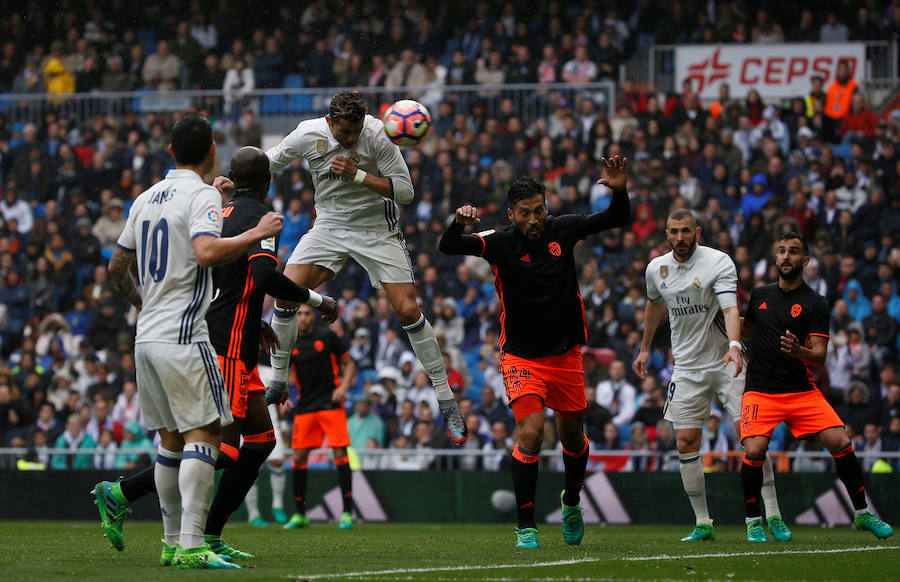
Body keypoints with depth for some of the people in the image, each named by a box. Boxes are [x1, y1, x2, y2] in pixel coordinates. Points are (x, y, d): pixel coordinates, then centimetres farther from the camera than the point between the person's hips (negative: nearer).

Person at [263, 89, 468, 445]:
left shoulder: (376, 134, -19)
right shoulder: (308, 135, -11)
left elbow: (405, 191, -17)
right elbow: (267, 163, 9)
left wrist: (358, 175, -26)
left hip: (377, 229, -3)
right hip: (329, 226, 3)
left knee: (408, 310, -11)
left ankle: (446, 402, 1)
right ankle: (277, 383, 5)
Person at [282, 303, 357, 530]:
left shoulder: (327, 336, 0)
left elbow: (349, 363, 5)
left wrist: (343, 387, -10)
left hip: (331, 403, -3)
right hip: (304, 407, 3)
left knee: (340, 453, -10)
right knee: (299, 457, -2)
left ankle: (347, 513, -5)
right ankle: (299, 514, 10)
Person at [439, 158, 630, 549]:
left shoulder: (562, 230, -4)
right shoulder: (500, 242, -13)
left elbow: (617, 219, 3)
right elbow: (448, 248, -23)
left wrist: (619, 190, -18)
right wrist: (458, 224, -44)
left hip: (566, 354, 3)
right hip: (522, 358, -3)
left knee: (572, 435, 13)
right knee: (531, 432, -18)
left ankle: (572, 501, 42)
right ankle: (526, 526, -10)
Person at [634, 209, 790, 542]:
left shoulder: (719, 262, -12)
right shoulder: (656, 269, 4)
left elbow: (730, 309, -26)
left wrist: (734, 345, -43)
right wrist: (645, 348, 32)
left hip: (725, 361, -4)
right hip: (687, 367, 4)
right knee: (686, 443, -3)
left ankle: (773, 515, -6)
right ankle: (703, 524, 6)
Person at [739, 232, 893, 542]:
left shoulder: (816, 304, 1)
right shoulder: (759, 295, 11)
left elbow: (819, 356, -7)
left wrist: (799, 351, -29)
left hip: (803, 391, -1)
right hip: (760, 391, 1)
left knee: (841, 442, -16)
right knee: (754, 451, -22)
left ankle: (862, 513, 3)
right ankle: (753, 521, -2)